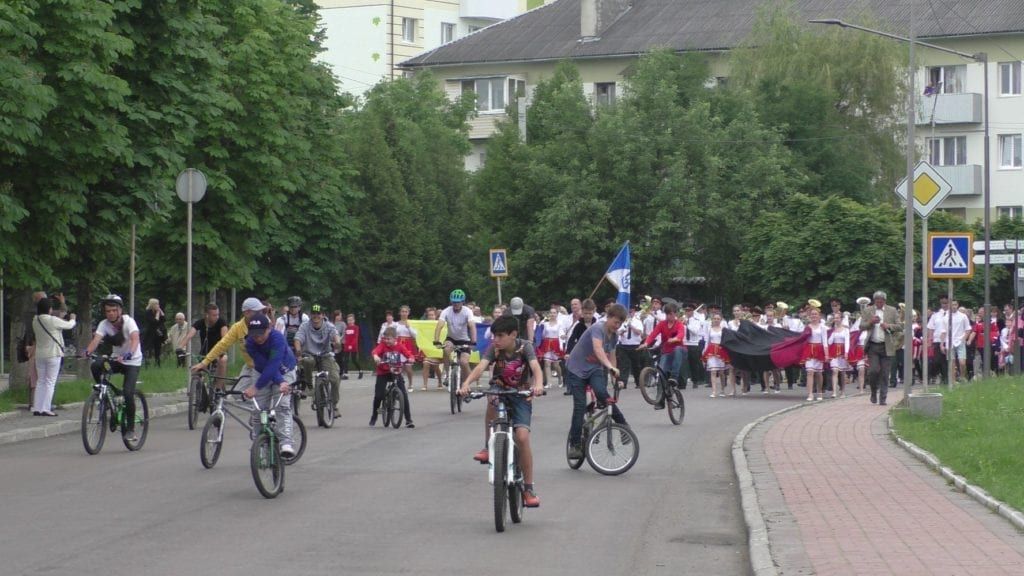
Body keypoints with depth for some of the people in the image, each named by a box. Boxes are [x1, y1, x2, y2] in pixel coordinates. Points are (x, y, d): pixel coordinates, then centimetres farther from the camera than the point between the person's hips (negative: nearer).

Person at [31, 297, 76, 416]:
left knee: (41, 381, 13)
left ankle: (37, 408, 10)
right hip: (53, 354, -6)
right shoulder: (53, 320, -17)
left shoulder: (35, 321, 2)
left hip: (39, 354, 6)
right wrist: (72, 319, 20)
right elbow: (69, 325, -4)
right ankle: (46, 409, -5)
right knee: (50, 382, -2)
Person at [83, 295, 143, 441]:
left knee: (127, 393, -21)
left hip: (132, 361, -4)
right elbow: (96, 339, -25)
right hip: (116, 359, 4)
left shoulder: (129, 322, -20)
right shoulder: (104, 324, -9)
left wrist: (129, 354, -57)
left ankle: (131, 429, -7)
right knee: (96, 365, -27)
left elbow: (135, 338, -38)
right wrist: (88, 351, -47)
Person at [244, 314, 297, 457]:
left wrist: (256, 387, -44)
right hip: (262, 373, 3)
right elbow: (264, 364, -28)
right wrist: (280, 382, -41)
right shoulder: (250, 343, -24)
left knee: (283, 406, -21)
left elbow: (273, 365, -40)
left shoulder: (277, 338, -34)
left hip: (284, 372, -3)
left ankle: (286, 442, -28)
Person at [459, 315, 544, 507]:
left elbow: (536, 367, -33)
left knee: (522, 437, -18)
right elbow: (481, 367, -28)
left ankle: (528, 488, -6)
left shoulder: (525, 347, -16)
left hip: (521, 397, -1)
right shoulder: (493, 348, -12)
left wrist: (538, 385, -54)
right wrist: (466, 383, -47)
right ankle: (488, 447, -19)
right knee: (492, 402, -36)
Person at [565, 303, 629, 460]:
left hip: (594, 369, 4)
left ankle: (623, 425, -17)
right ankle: (575, 445, -3)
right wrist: (610, 367, -56)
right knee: (580, 406, -11)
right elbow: (597, 349, -42)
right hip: (576, 369, -4)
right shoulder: (597, 329, -24)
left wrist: (615, 376, 4)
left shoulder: (614, 335, 0)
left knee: (602, 393, -26)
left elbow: (611, 355, 13)